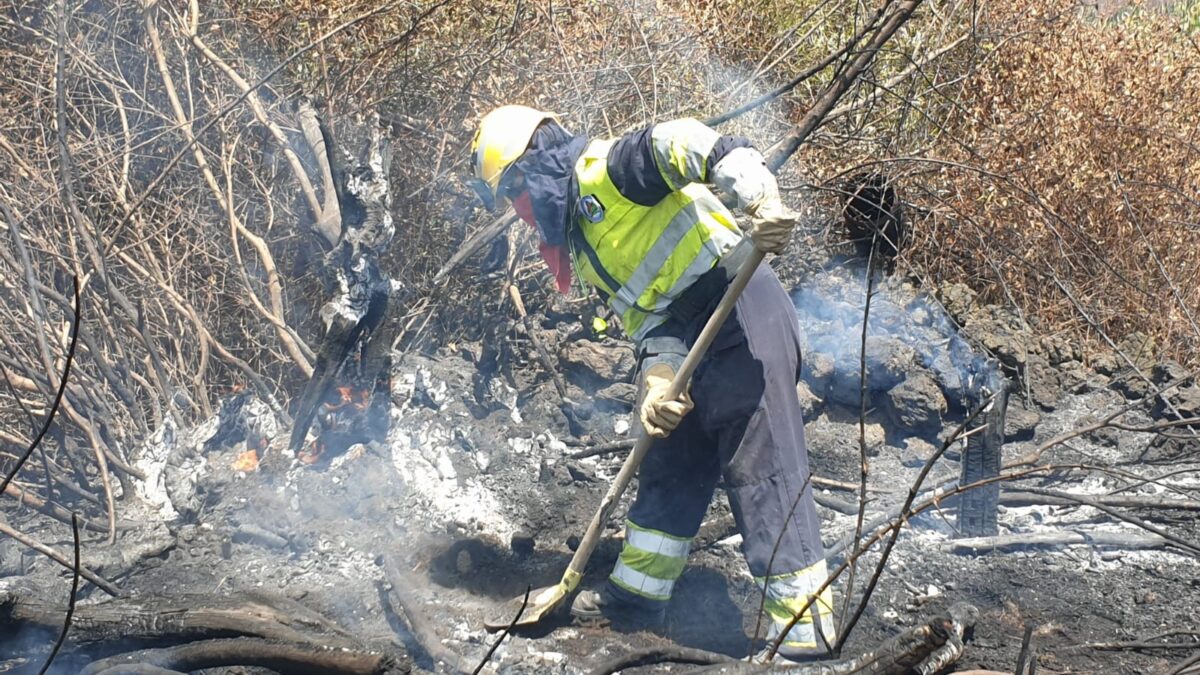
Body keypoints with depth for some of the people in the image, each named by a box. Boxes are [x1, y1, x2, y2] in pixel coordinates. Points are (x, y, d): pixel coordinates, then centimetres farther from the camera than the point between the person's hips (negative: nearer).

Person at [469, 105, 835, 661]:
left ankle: (804, 626, -8)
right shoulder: (580, 248, 21)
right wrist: (656, 384, -8)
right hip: (694, 342, 10)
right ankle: (637, 593, 33)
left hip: (742, 311, -10)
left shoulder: (603, 170, -6)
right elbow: (645, 318, 12)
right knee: (669, 468, 19)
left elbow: (691, 143, -22)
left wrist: (761, 203, -37)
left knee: (762, 470, -11)